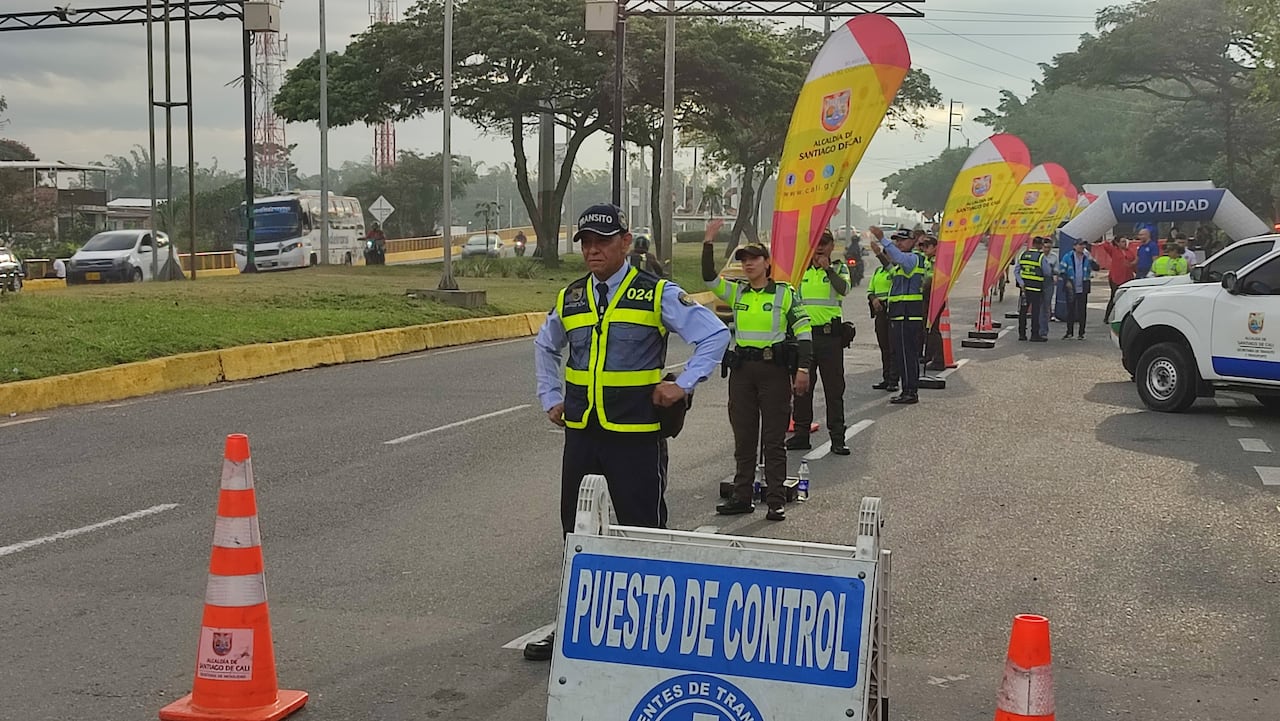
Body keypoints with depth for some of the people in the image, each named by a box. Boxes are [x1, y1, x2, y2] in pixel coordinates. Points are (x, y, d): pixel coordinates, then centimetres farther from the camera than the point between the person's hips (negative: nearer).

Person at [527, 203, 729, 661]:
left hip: (636, 436, -5)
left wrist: (683, 385, -11)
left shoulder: (657, 294, -6)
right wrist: (550, 398, 19)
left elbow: (716, 335, -6)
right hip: (580, 434, 5)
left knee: (643, 532, 1)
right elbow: (545, 347, 29)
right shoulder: (570, 298, 10)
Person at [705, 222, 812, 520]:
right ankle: (742, 497, 16)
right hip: (742, 371, 4)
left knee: (774, 439, 0)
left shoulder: (785, 293, -1)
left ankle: (776, 501, 5)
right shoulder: (737, 292, 9)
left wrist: (803, 369, -10)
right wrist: (709, 242, -13)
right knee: (743, 437, 9)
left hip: (774, 370, -4)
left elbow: (804, 331, -2)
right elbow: (709, 278, -5)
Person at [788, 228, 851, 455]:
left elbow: (844, 289, -16)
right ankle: (801, 434, 15)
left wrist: (828, 268, -18)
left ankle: (837, 438, 3)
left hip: (830, 336, -3)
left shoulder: (839, 269, 4)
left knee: (834, 388, -1)